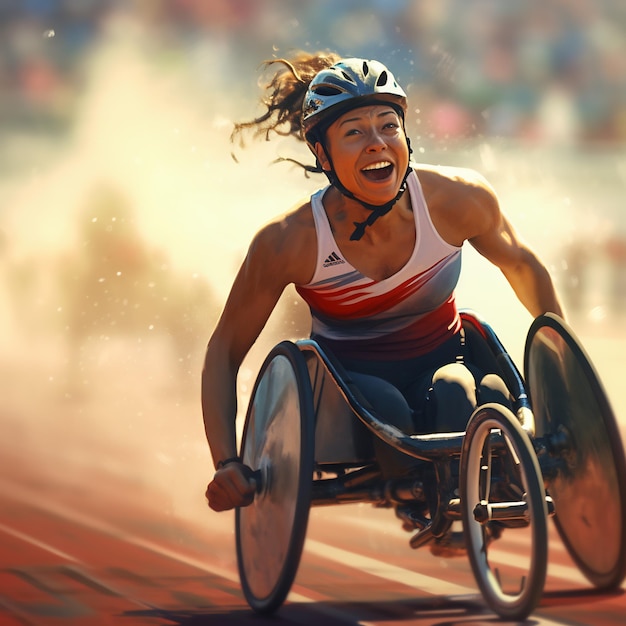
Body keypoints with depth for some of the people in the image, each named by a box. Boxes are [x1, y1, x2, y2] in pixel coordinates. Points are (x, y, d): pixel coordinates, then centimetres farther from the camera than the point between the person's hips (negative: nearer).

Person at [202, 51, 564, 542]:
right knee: (384, 407, -37)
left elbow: (522, 266, 6)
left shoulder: (458, 199, -17)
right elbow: (224, 351, -9)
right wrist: (227, 464, -17)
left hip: (440, 363, 2)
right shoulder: (290, 242, -21)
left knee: (455, 391, -35)